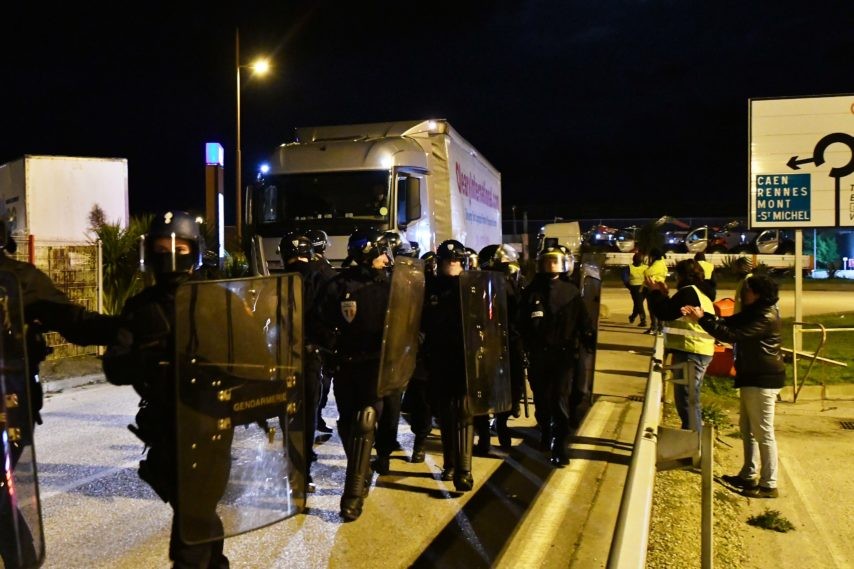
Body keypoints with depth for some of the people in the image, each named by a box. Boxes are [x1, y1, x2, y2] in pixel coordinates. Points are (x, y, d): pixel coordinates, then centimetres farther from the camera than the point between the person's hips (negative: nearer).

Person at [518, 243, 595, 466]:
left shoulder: (571, 291, 3)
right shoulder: (531, 291, 2)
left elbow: (583, 322, -1)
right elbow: (522, 323, -2)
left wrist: (590, 343, -13)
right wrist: (524, 349, -9)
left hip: (564, 354, -1)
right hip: (538, 355, 1)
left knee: (560, 401, -3)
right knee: (541, 399, 12)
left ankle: (560, 447, 4)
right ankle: (545, 434, 35)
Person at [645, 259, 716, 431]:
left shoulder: (688, 292, -14)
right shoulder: (701, 293, 18)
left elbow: (664, 313, -16)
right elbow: (673, 312, 23)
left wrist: (655, 291, -4)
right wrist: (664, 294, 18)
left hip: (690, 353, -11)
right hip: (699, 352, 11)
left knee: (687, 400, -7)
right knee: (690, 399, 19)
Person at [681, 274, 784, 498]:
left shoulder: (766, 318, -21)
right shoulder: (754, 312, 11)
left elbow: (732, 335, -28)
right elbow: (728, 322, 6)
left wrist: (702, 319, -25)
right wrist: (702, 314, -8)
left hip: (763, 379, -11)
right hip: (752, 376, 11)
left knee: (763, 432, -3)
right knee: (747, 428, 18)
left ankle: (769, 485, 6)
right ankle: (749, 475, 29)